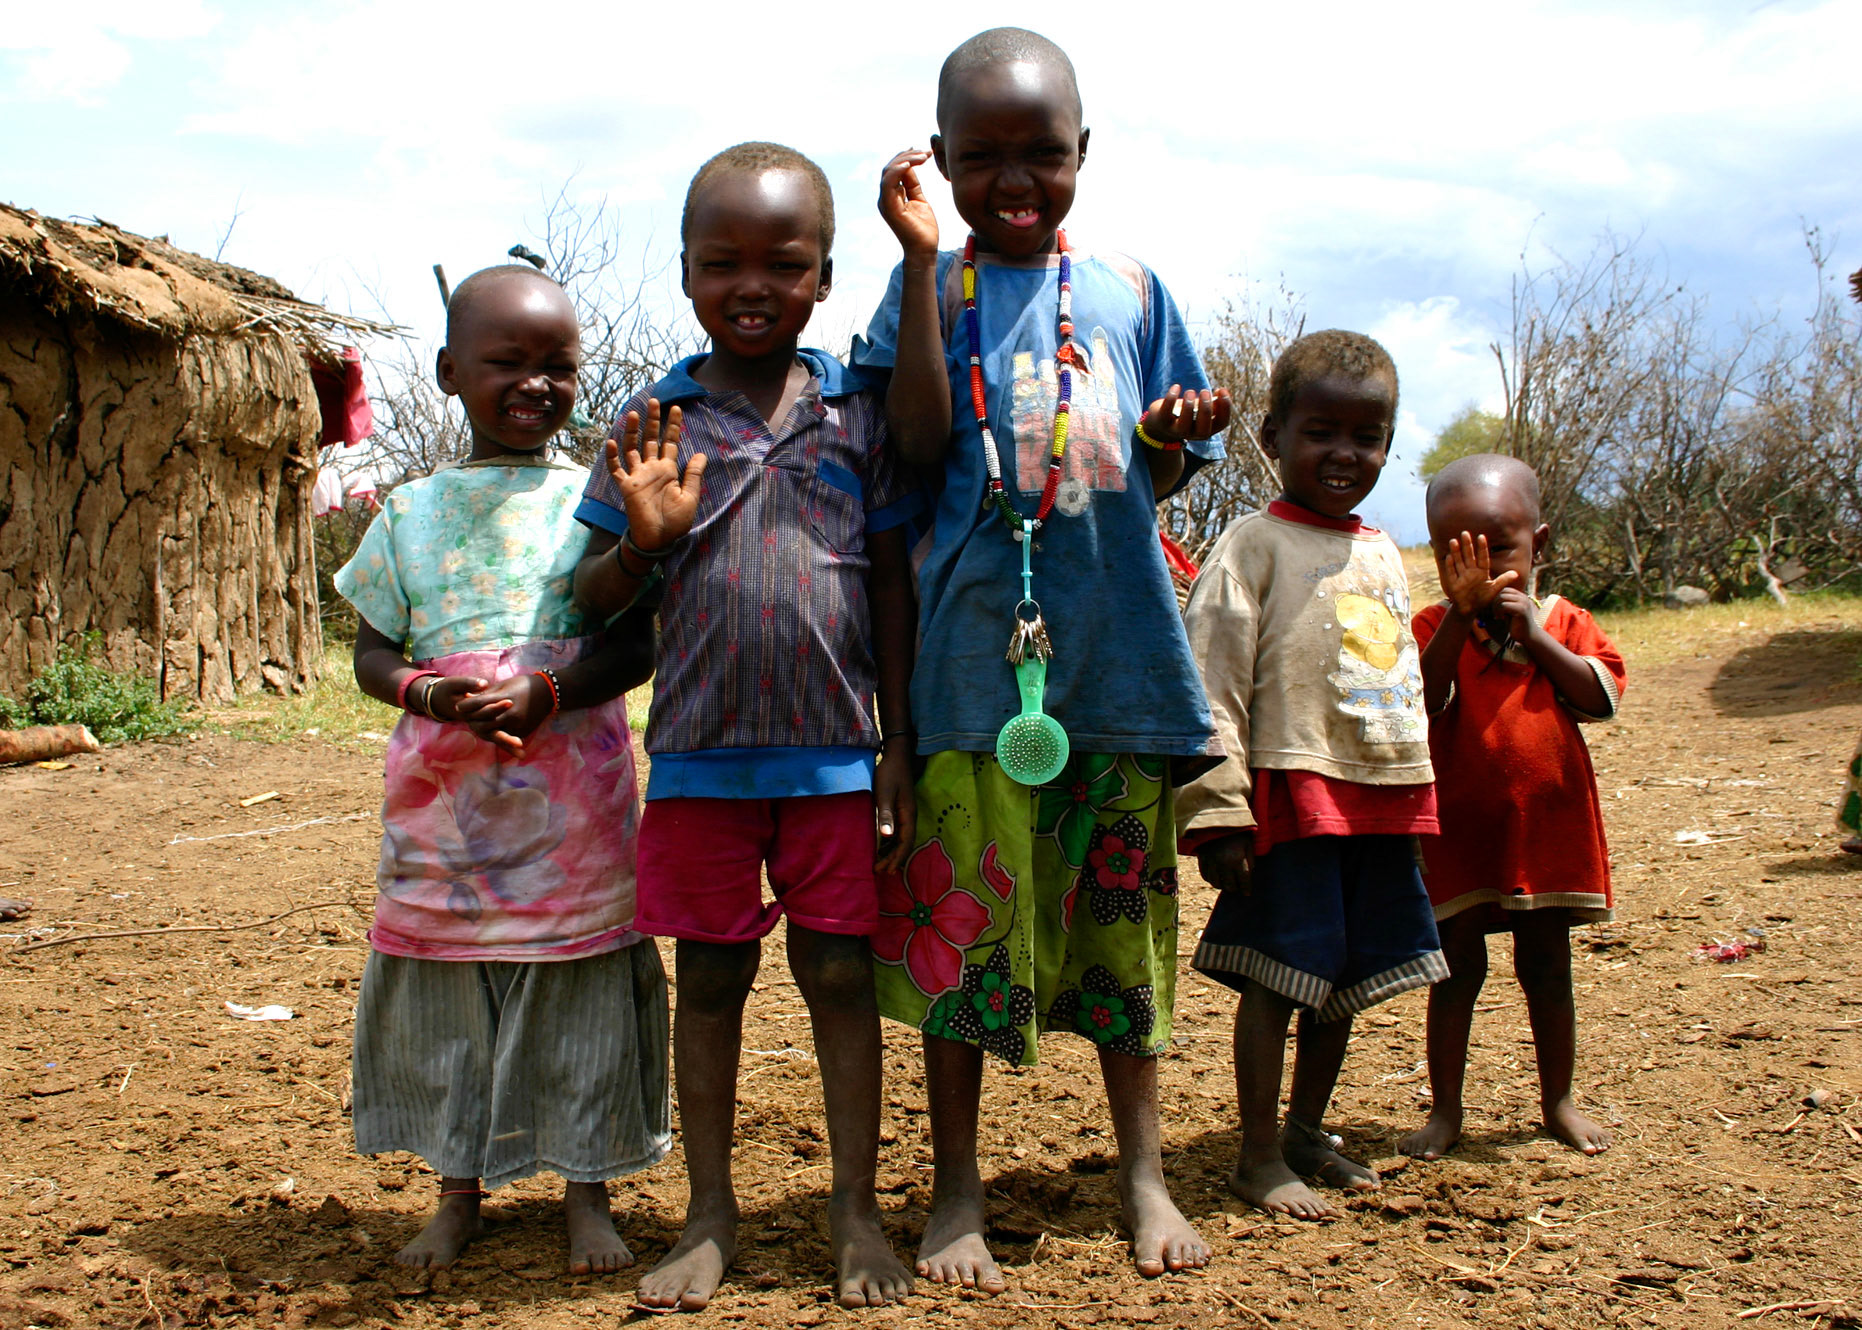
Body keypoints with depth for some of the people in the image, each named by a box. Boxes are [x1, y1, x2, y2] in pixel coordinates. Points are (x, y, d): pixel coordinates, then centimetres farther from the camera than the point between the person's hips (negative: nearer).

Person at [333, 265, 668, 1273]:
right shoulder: (412, 512, 8)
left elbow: (637, 643, -3)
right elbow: (370, 655, 9)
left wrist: (544, 695, -19)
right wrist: (433, 693, -12)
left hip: (574, 801, -2)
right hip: (442, 796, 2)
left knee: (580, 987, 3)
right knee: (445, 988, 9)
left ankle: (587, 1193, 19)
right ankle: (459, 1190, 27)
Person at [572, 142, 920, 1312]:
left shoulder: (858, 413, 2)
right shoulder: (657, 419, 2)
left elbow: (893, 584, 5)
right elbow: (597, 595, 5)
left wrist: (899, 746, 2)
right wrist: (643, 539, -17)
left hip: (834, 754, 0)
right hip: (699, 753, 1)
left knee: (841, 973, 7)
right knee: (711, 976, 10)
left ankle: (857, 1210, 21)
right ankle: (711, 1214, 24)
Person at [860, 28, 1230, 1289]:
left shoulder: (1130, 288, 9)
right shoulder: (939, 281, 3)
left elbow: (1158, 480, 13)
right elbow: (922, 441, -13)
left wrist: (1173, 435, -11)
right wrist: (922, 255, -14)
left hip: (1118, 648, 2)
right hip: (978, 651, -2)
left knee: (1122, 910, 10)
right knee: (963, 918, 2)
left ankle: (1144, 1171, 24)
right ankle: (958, 1189, 16)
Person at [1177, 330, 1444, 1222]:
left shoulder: (1384, 555, 15)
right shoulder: (1255, 545, -7)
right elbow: (1211, 685, -13)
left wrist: (1416, 799, 20)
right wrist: (1217, 812, -19)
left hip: (1381, 798, 7)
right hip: (1292, 796, -7)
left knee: (1352, 975, 14)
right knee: (1280, 974, -2)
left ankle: (1307, 1130, 30)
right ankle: (1259, 1157, 9)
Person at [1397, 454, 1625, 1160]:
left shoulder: (1562, 622, 4)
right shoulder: (1435, 626, -2)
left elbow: (1601, 699, -10)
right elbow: (1424, 699, -20)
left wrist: (1534, 635, -16)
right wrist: (1461, 613, -27)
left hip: (1547, 826, 2)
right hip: (1459, 831, -2)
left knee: (1547, 968, 12)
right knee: (1457, 968, 4)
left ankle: (1558, 1101, 26)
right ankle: (1446, 1108, 15)